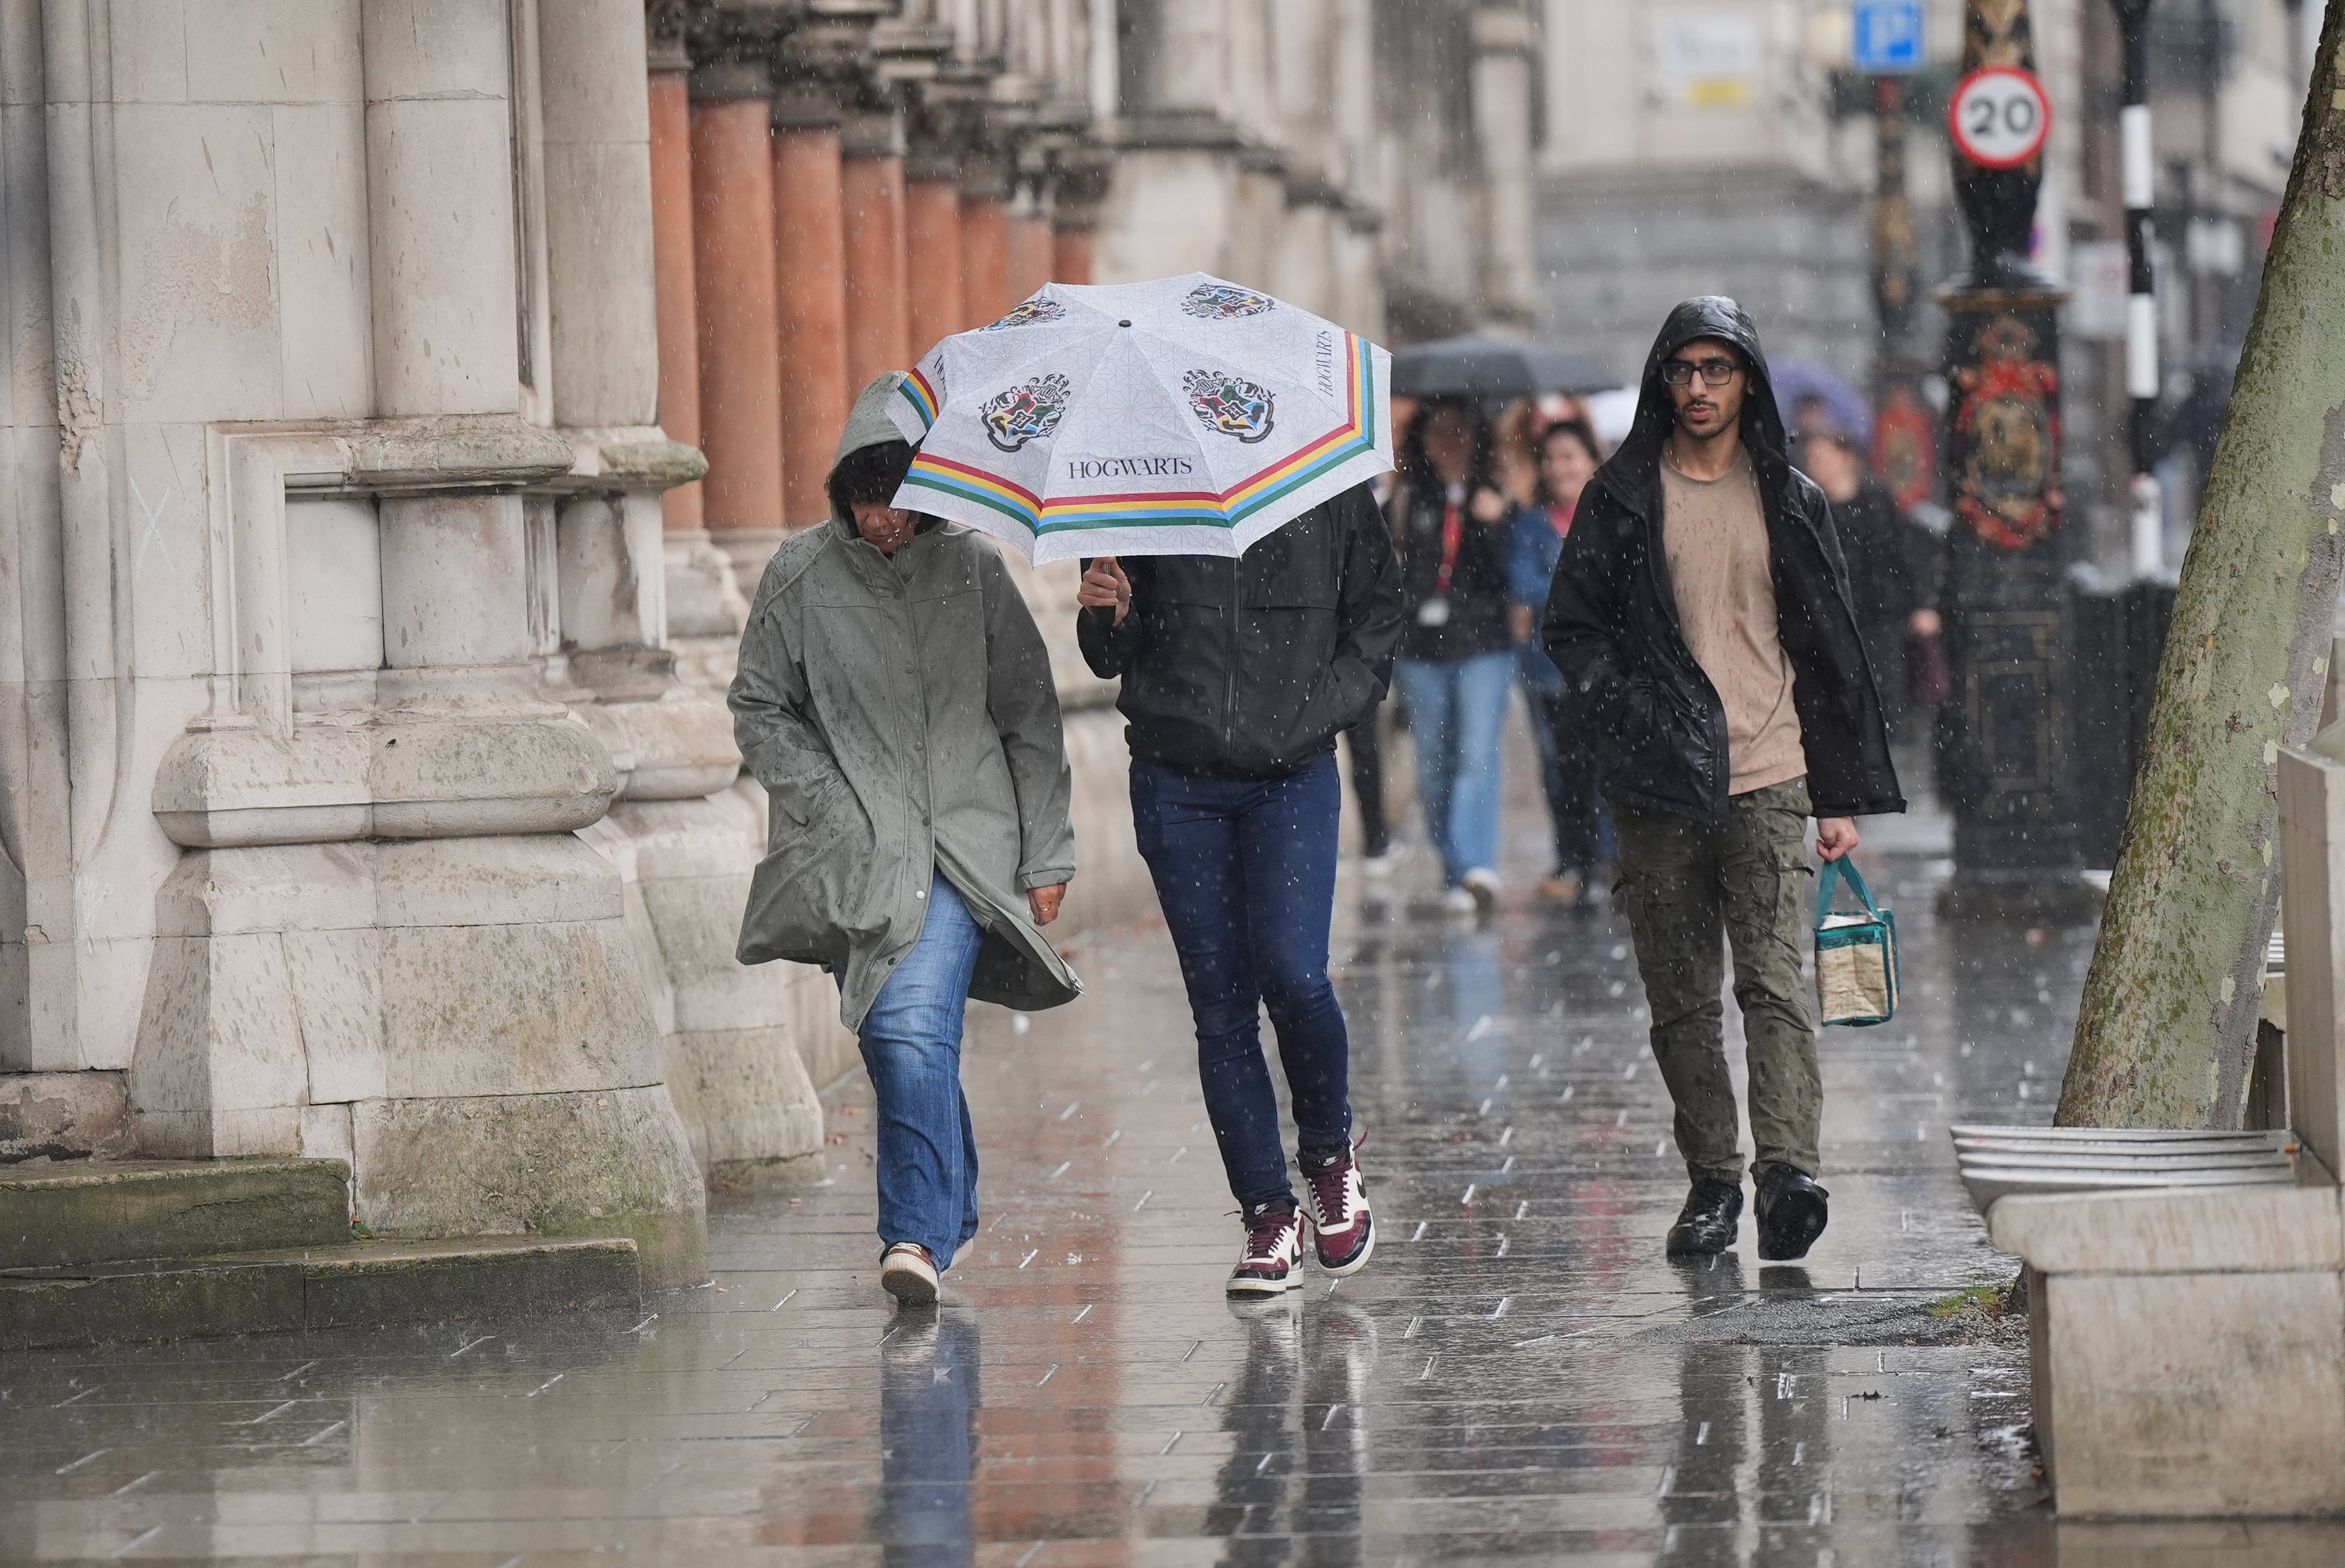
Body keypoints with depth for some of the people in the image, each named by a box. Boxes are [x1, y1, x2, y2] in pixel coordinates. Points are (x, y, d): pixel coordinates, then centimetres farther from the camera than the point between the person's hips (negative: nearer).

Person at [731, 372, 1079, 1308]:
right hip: (856, 851, 2)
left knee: (915, 1026, -19)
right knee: (895, 1038, 6)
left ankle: (918, 1233, -21)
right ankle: (954, 1210, 26)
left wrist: (1046, 855, 7)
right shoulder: (802, 576, 4)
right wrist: (832, 804, -4)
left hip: (965, 841, -2)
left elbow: (1031, 720, 10)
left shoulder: (973, 570, 5)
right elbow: (759, 711, 9)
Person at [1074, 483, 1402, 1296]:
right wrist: (1111, 616, -13)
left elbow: (1377, 621, 9)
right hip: (1177, 782, 2)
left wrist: (1313, 717, -5)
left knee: (1291, 973, -17)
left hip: (1292, 778, -2)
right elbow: (1111, 655, 10)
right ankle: (1267, 1214, 8)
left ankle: (1330, 1157, 9)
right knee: (1219, 1002, 1)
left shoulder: (1333, 495, 3)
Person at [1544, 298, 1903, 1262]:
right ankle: (1711, 1179, 11)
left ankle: (1789, 1173, -26)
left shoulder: (1790, 503, 11)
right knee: (1681, 1001, 3)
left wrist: (1843, 796, 8)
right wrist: (1628, 714, -8)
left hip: (1772, 783, -1)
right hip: (1659, 787, 1)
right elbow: (1572, 627, 10)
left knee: (1775, 980, -15)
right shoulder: (1620, 499, 9)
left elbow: (1830, 651, 13)